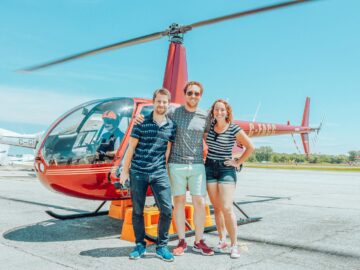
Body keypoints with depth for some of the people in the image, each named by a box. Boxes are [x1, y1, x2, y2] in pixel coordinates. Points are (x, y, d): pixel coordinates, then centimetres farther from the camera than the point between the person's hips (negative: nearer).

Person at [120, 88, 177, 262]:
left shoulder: (171, 126, 5)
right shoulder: (141, 122, -1)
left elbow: (168, 150, 10)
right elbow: (131, 147, 1)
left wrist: (164, 170, 8)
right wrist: (125, 171, 1)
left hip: (159, 174, 2)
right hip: (138, 173, -1)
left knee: (167, 210, -5)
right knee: (137, 211, 7)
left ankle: (162, 246, 13)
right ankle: (140, 245, 24)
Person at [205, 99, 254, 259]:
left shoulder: (234, 129, -8)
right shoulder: (209, 126, 2)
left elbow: (250, 147, -1)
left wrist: (238, 162, -3)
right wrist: (204, 157, 8)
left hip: (226, 169, -3)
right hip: (209, 168, 4)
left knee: (227, 208, -9)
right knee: (217, 208, 7)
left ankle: (234, 245, 2)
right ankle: (222, 241, 17)